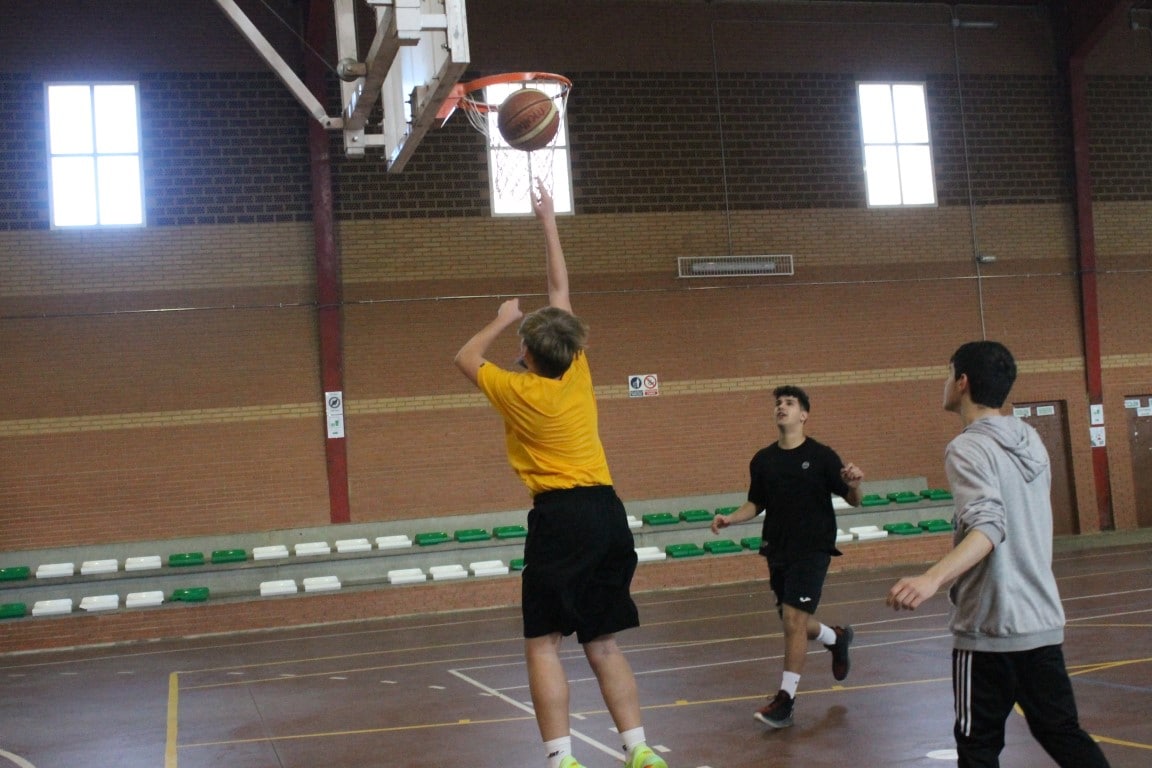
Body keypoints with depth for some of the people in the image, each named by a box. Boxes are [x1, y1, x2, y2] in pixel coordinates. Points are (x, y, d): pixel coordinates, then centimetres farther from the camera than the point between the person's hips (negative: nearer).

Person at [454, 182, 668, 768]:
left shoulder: (517, 391, -5)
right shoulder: (578, 373, 7)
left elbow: (466, 358, 16)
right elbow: (560, 294, 19)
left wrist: (502, 319, 26)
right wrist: (549, 224, 27)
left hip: (559, 518, -6)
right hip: (608, 513, 6)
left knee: (543, 645, -1)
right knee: (602, 644, 11)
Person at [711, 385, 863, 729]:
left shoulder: (821, 456, -8)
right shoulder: (763, 460, 5)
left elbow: (852, 501, -4)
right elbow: (756, 503, 15)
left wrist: (853, 486, -27)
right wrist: (730, 518, -3)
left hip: (813, 549, -5)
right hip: (777, 551, 5)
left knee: (793, 618, -15)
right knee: (794, 622, 14)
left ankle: (786, 698, -6)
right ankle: (837, 638, 47)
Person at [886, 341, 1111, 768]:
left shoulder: (968, 448, -13)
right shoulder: (1030, 441, 9)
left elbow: (989, 528, -26)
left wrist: (932, 579, -40)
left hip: (989, 628, -7)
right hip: (1043, 621, 7)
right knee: (1061, 733, 14)